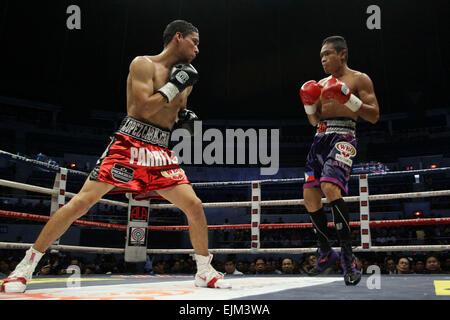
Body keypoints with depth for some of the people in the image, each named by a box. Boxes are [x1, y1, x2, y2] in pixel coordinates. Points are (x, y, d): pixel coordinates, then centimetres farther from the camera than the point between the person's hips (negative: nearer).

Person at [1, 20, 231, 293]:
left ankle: (205, 271, 11)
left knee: (194, 205, -5)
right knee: (82, 201, -11)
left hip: (161, 153, 6)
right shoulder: (144, 64, -3)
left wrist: (185, 117, 9)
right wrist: (175, 85, -12)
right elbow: (144, 108, -15)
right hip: (130, 145, -6)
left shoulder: (184, 77, 17)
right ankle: (27, 265, 2)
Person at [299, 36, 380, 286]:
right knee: (310, 197, 3)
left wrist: (349, 99, -16)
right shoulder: (322, 84, 21)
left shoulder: (359, 79, 3)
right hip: (321, 137, 7)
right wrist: (309, 104, 5)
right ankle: (326, 253, 21)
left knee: (330, 187, -30)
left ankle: (348, 255, -21)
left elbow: (374, 116, -4)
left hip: (343, 136, -7)